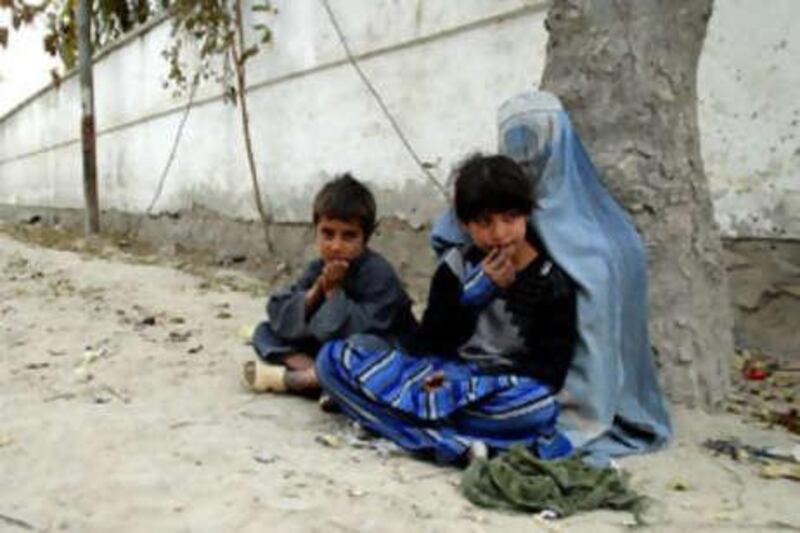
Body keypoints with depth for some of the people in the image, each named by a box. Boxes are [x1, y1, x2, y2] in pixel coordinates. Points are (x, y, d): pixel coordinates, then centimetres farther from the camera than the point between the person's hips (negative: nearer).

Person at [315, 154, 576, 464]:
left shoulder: (552, 280, -3)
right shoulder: (456, 266, 6)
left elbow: (549, 372, -10)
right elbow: (428, 345, 0)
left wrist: (465, 384, -18)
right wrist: (476, 291, -12)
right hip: (446, 377, 4)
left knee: (537, 404, -41)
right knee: (334, 357, -14)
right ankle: (460, 445, -30)